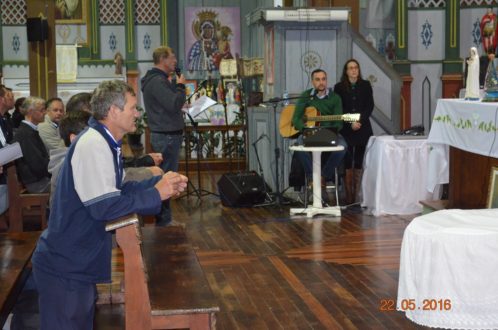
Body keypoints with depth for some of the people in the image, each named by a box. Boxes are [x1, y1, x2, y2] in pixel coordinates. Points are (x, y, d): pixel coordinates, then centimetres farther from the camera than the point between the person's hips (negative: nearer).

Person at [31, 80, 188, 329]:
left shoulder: (105, 142, 10)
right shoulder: (92, 144, -22)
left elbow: (118, 189, 11)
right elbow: (104, 206, -29)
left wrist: (160, 182, 0)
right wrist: (156, 194, -20)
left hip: (78, 262, 10)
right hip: (64, 266, -10)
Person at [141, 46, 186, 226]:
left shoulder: (158, 80, 17)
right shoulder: (157, 81, -17)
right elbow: (174, 104, -24)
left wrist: (174, 85, 9)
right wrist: (180, 86, -12)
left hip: (165, 135, 11)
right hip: (167, 136, -11)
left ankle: (163, 218, 23)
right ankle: (164, 220, -2)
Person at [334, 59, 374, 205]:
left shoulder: (365, 85, 10)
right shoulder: (339, 87, 5)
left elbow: (370, 106, 3)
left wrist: (360, 120, -11)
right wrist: (350, 123, -11)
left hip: (363, 129, 1)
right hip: (346, 130, -1)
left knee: (359, 164, 2)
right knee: (347, 164, -4)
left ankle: (357, 197, 5)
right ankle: (349, 198, -1)